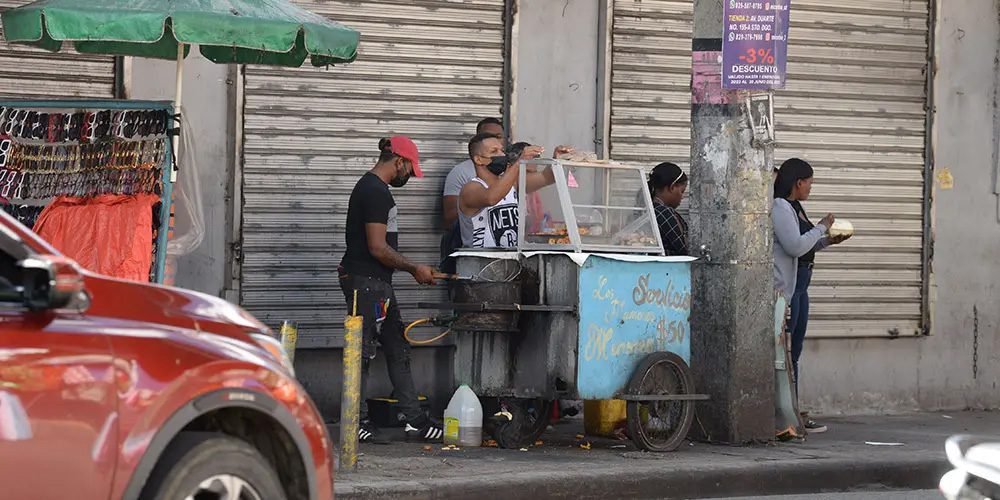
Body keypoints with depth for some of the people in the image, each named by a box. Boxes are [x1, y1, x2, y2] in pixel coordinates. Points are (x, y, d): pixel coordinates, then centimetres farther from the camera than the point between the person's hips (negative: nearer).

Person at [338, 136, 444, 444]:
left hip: (377, 282, 11)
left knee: (398, 351, 11)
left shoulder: (372, 187, 17)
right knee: (363, 352, -5)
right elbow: (378, 248, -20)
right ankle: (357, 423, 0)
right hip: (366, 282, -11)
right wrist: (414, 269, -10)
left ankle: (414, 420, 14)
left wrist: (414, 270, 19)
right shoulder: (375, 192, -16)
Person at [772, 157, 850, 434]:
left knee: (793, 354, 12)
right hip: (784, 287, -11)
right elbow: (795, 246, -22)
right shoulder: (780, 208, -13)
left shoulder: (795, 208, 17)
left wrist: (828, 241, 14)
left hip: (799, 287, 11)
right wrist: (822, 227, -11)